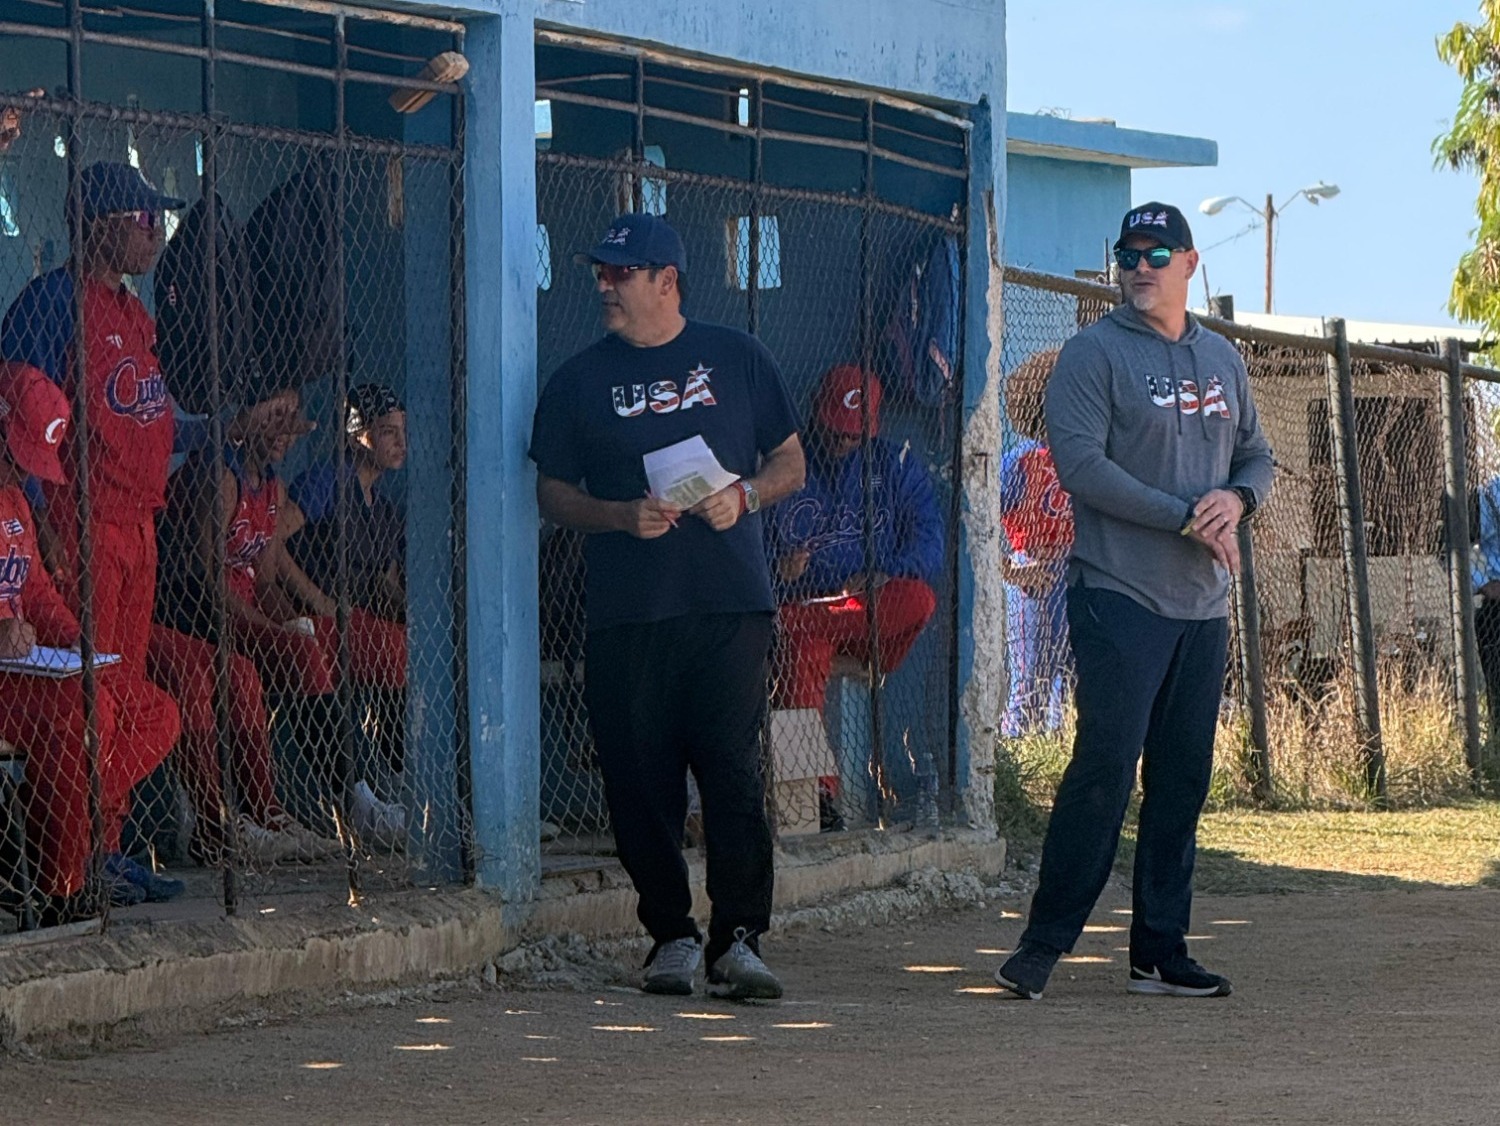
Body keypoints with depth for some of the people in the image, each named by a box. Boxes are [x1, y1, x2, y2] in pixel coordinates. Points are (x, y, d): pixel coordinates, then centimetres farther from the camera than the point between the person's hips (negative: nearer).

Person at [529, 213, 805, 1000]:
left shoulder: (737, 360, 11)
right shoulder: (580, 381, 11)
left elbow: (789, 464, 15)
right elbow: (553, 494, 11)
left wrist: (744, 496, -6)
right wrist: (623, 515, -7)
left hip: (729, 606, -1)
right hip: (626, 611, 1)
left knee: (733, 766, -9)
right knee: (640, 777, -1)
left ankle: (736, 939, -10)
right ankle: (670, 934, 10)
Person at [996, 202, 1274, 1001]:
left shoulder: (1222, 360, 17)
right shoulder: (1094, 354, -2)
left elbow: (1256, 456, 22)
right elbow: (1080, 463, -13)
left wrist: (1236, 498, -3)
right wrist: (1186, 517, -15)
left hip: (1204, 606, 6)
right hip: (1120, 598, -6)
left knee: (1183, 782, 6)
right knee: (1105, 771, -13)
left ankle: (1160, 951, 11)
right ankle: (1043, 942, -10)